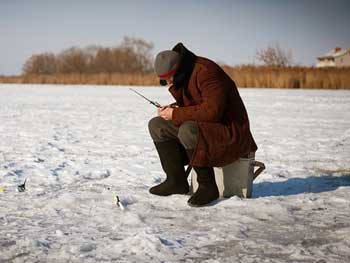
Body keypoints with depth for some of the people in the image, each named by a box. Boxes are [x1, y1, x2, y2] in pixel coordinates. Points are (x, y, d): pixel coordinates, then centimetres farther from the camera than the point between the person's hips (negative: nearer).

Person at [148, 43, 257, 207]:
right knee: (157, 125, 2)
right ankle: (176, 181, -1)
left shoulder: (206, 72, -23)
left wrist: (176, 115, -22)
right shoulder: (181, 77, 7)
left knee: (188, 131, -36)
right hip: (200, 127, 10)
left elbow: (212, 110, -32)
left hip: (229, 132, -10)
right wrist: (171, 108, -2)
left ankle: (208, 186, -21)